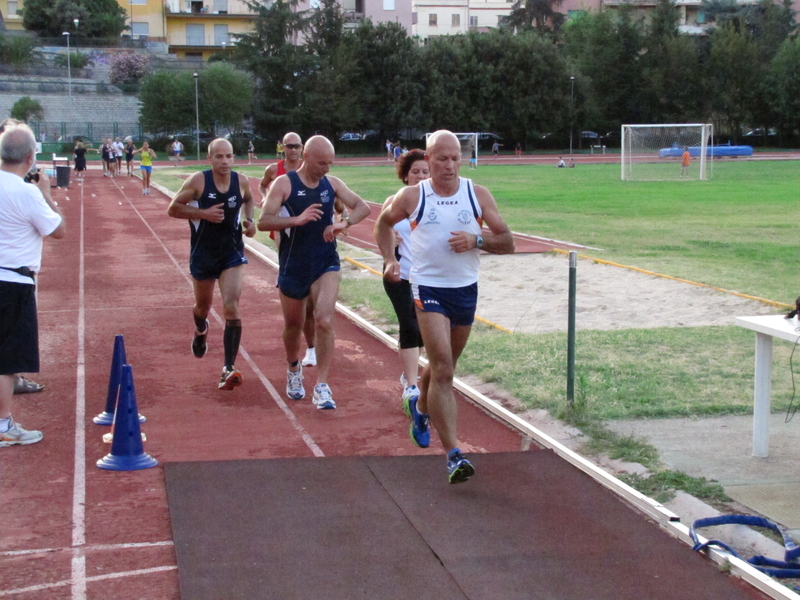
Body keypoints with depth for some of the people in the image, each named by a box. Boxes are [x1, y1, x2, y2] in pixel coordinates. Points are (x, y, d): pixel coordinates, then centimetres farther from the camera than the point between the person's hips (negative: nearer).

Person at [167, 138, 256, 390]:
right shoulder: (198, 181, -14)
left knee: (231, 309, -14)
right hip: (203, 254, 0)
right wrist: (202, 213, -23)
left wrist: (249, 220, 0)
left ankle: (229, 368, -13)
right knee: (203, 305, 20)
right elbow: (173, 208, -10)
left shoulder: (241, 181, -5)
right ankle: (200, 331, 57)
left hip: (232, 254, 0)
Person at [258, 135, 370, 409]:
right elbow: (263, 222, -17)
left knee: (324, 321, -16)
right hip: (293, 267, -1)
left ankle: (322, 387, -11)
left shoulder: (332, 183, 1)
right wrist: (296, 220, -31)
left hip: (326, 265, 1)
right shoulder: (284, 184, -9)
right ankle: (294, 369, 44)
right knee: (293, 325, 15)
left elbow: (363, 207, 5)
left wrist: (344, 223, -15)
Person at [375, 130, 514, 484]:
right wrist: (389, 260, 2)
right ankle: (453, 456, -19)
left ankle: (421, 410, 52)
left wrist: (477, 240, -18)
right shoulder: (412, 197, -3)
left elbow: (507, 243, 1)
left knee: (444, 365, 19)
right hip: (428, 289, -3)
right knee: (442, 369, -16)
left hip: (466, 290, 4)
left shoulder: (478, 195, 0)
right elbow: (384, 223, 16)